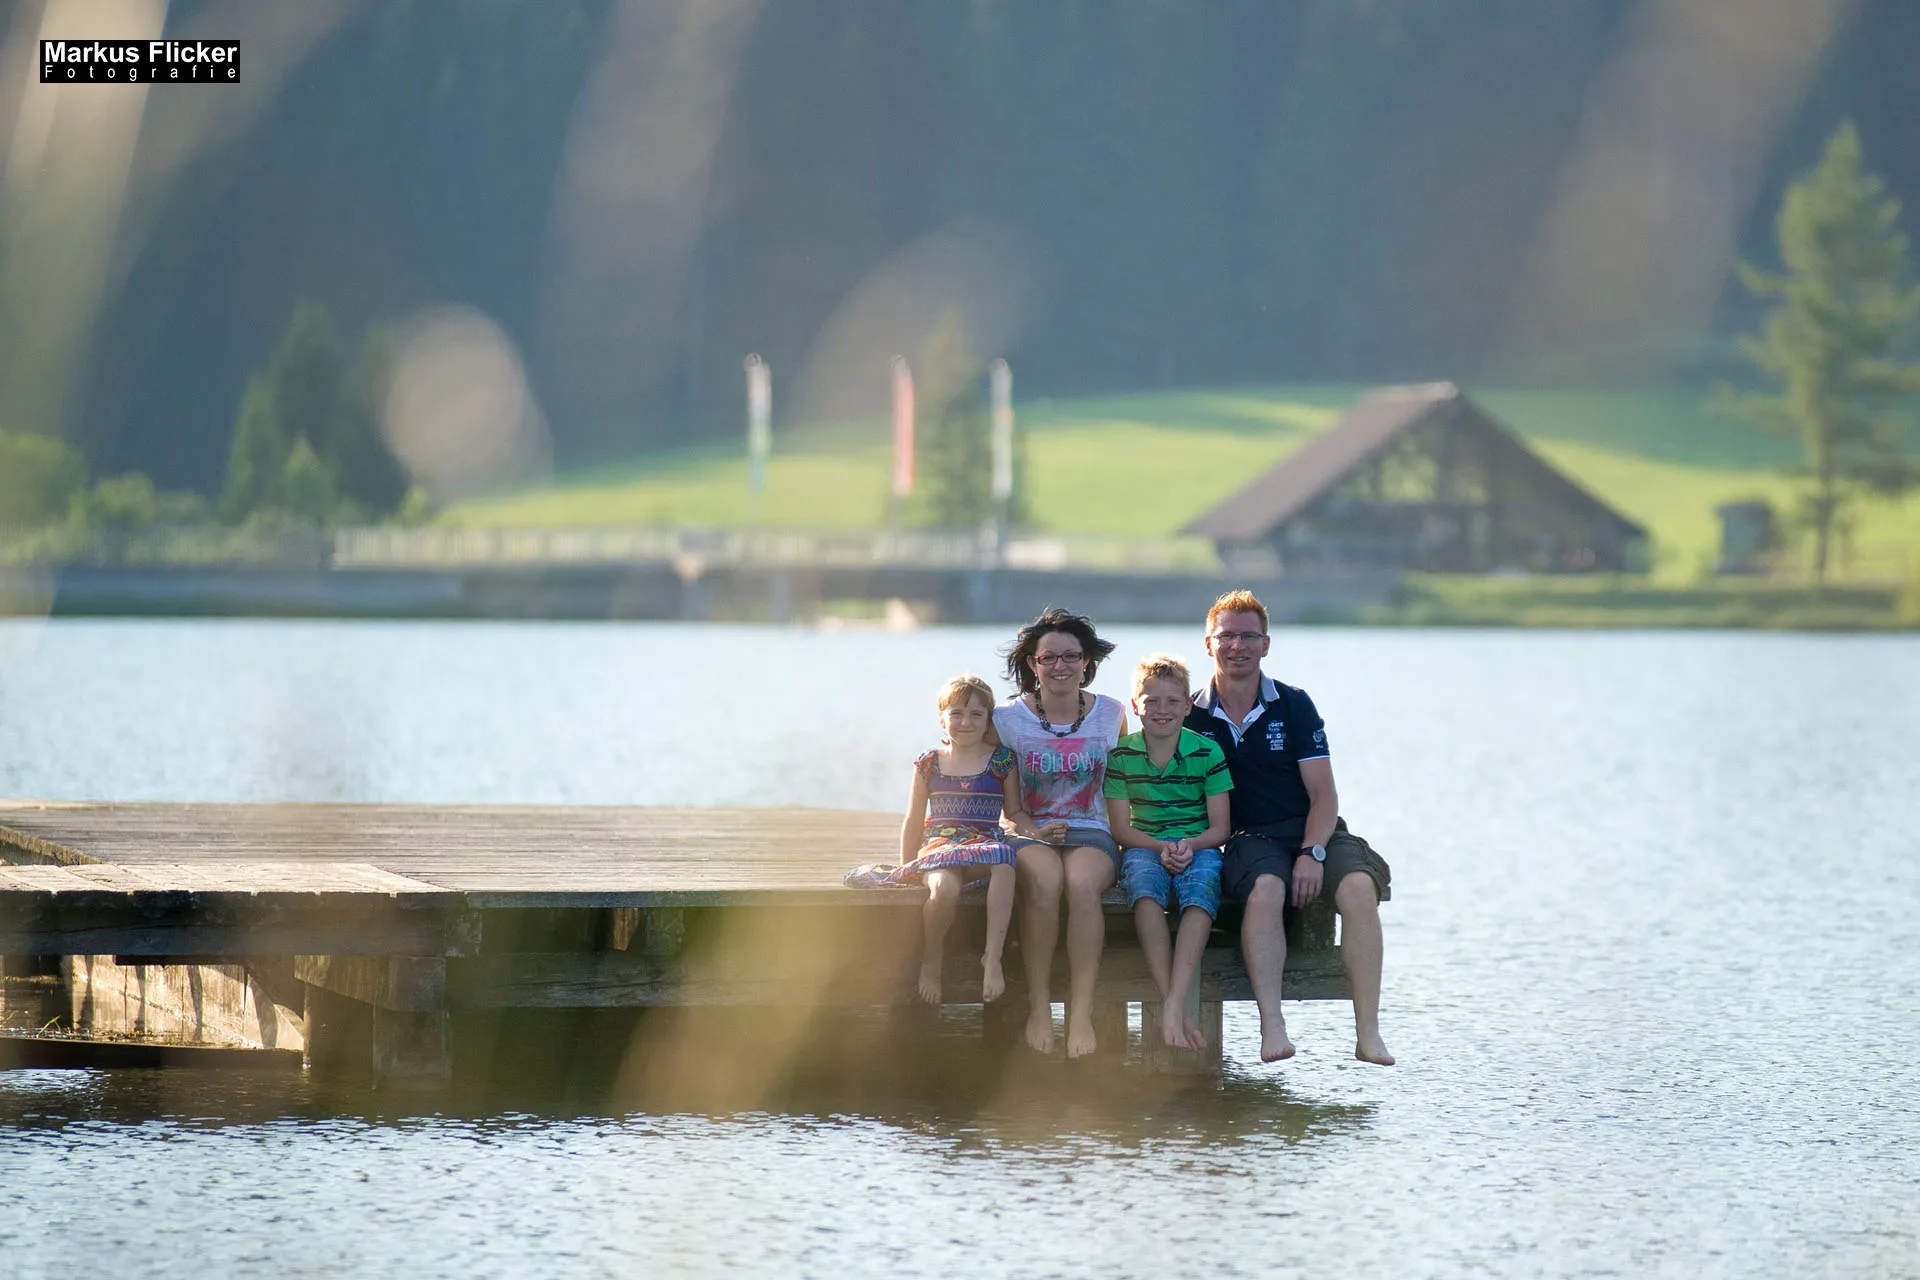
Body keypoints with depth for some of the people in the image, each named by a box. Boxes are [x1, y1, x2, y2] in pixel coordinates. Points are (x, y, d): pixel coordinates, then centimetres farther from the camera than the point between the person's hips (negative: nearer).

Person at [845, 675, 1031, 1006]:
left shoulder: (1001, 761, 11)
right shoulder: (929, 764, 12)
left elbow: (1014, 813, 16)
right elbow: (914, 823, 17)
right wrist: (906, 869, 15)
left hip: (985, 845, 0)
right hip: (939, 847, 0)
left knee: (1004, 858, -41)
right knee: (944, 888, -39)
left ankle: (993, 957, -39)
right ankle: (932, 959, -9)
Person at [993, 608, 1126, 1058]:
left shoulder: (1110, 713, 9)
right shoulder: (1008, 719, 4)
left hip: (1091, 833, 1)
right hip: (1030, 835, -1)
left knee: (1082, 884, -36)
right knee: (1045, 878, -37)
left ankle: (1081, 1011, -35)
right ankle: (1038, 1005, -31)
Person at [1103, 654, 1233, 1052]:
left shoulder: (1207, 753, 2)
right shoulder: (1121, 756, 4)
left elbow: (1219, 826, 2)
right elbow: (1121, 828, 2)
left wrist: (1190, 846, -18)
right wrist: (1162, 847, -15)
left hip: (1198, 847, 0)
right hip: (1145, 846, 0)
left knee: (1200, 890, -35)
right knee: (1145, 888, -35)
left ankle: (1174, 1004, -45)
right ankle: (1174, 1005, -42)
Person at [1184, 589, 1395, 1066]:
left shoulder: (1293, 705, 5)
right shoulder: (1191, 718, 7)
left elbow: (1324, 794, 1)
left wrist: (1312, 853, -17)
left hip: (1313, 831, 1)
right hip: (1248, 840, -1)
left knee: (1359, 886, -31)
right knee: (1265, 888, -37)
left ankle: (1368, 1033, -34)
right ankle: (1272, 1027, -45)